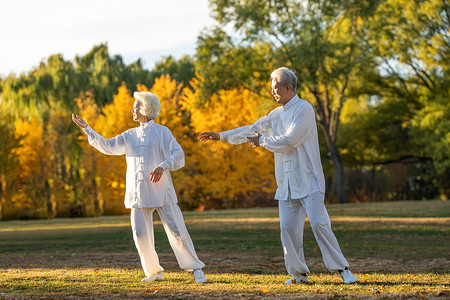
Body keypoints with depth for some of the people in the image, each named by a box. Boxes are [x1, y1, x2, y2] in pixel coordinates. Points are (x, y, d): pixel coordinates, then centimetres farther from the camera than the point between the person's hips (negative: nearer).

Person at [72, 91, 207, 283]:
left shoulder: (162, 132, 2)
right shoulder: (130, 136, 16)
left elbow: (178, 154, -6)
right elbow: (107, 146, 14)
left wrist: (162, 167, -22)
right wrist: (86, 128, 9)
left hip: (160, 190, -5)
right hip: (138, 192, 5)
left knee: (175, 230, -8)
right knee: (141, 233, -2)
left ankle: (196, 269, 0)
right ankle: (154, 272, 12)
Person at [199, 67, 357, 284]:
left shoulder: (304, 109, -8)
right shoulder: (277, 114, 17)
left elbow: (288, 141, -16)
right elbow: (253, 129, 25)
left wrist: (262, 141, -2)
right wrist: (220, 136, 24)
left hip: (308, 180, -7)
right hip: (286, 183, 7)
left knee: (318, 223, -13)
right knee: (288, 228, 1)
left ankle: (342, 269, -7)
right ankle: (299, 273, 8)